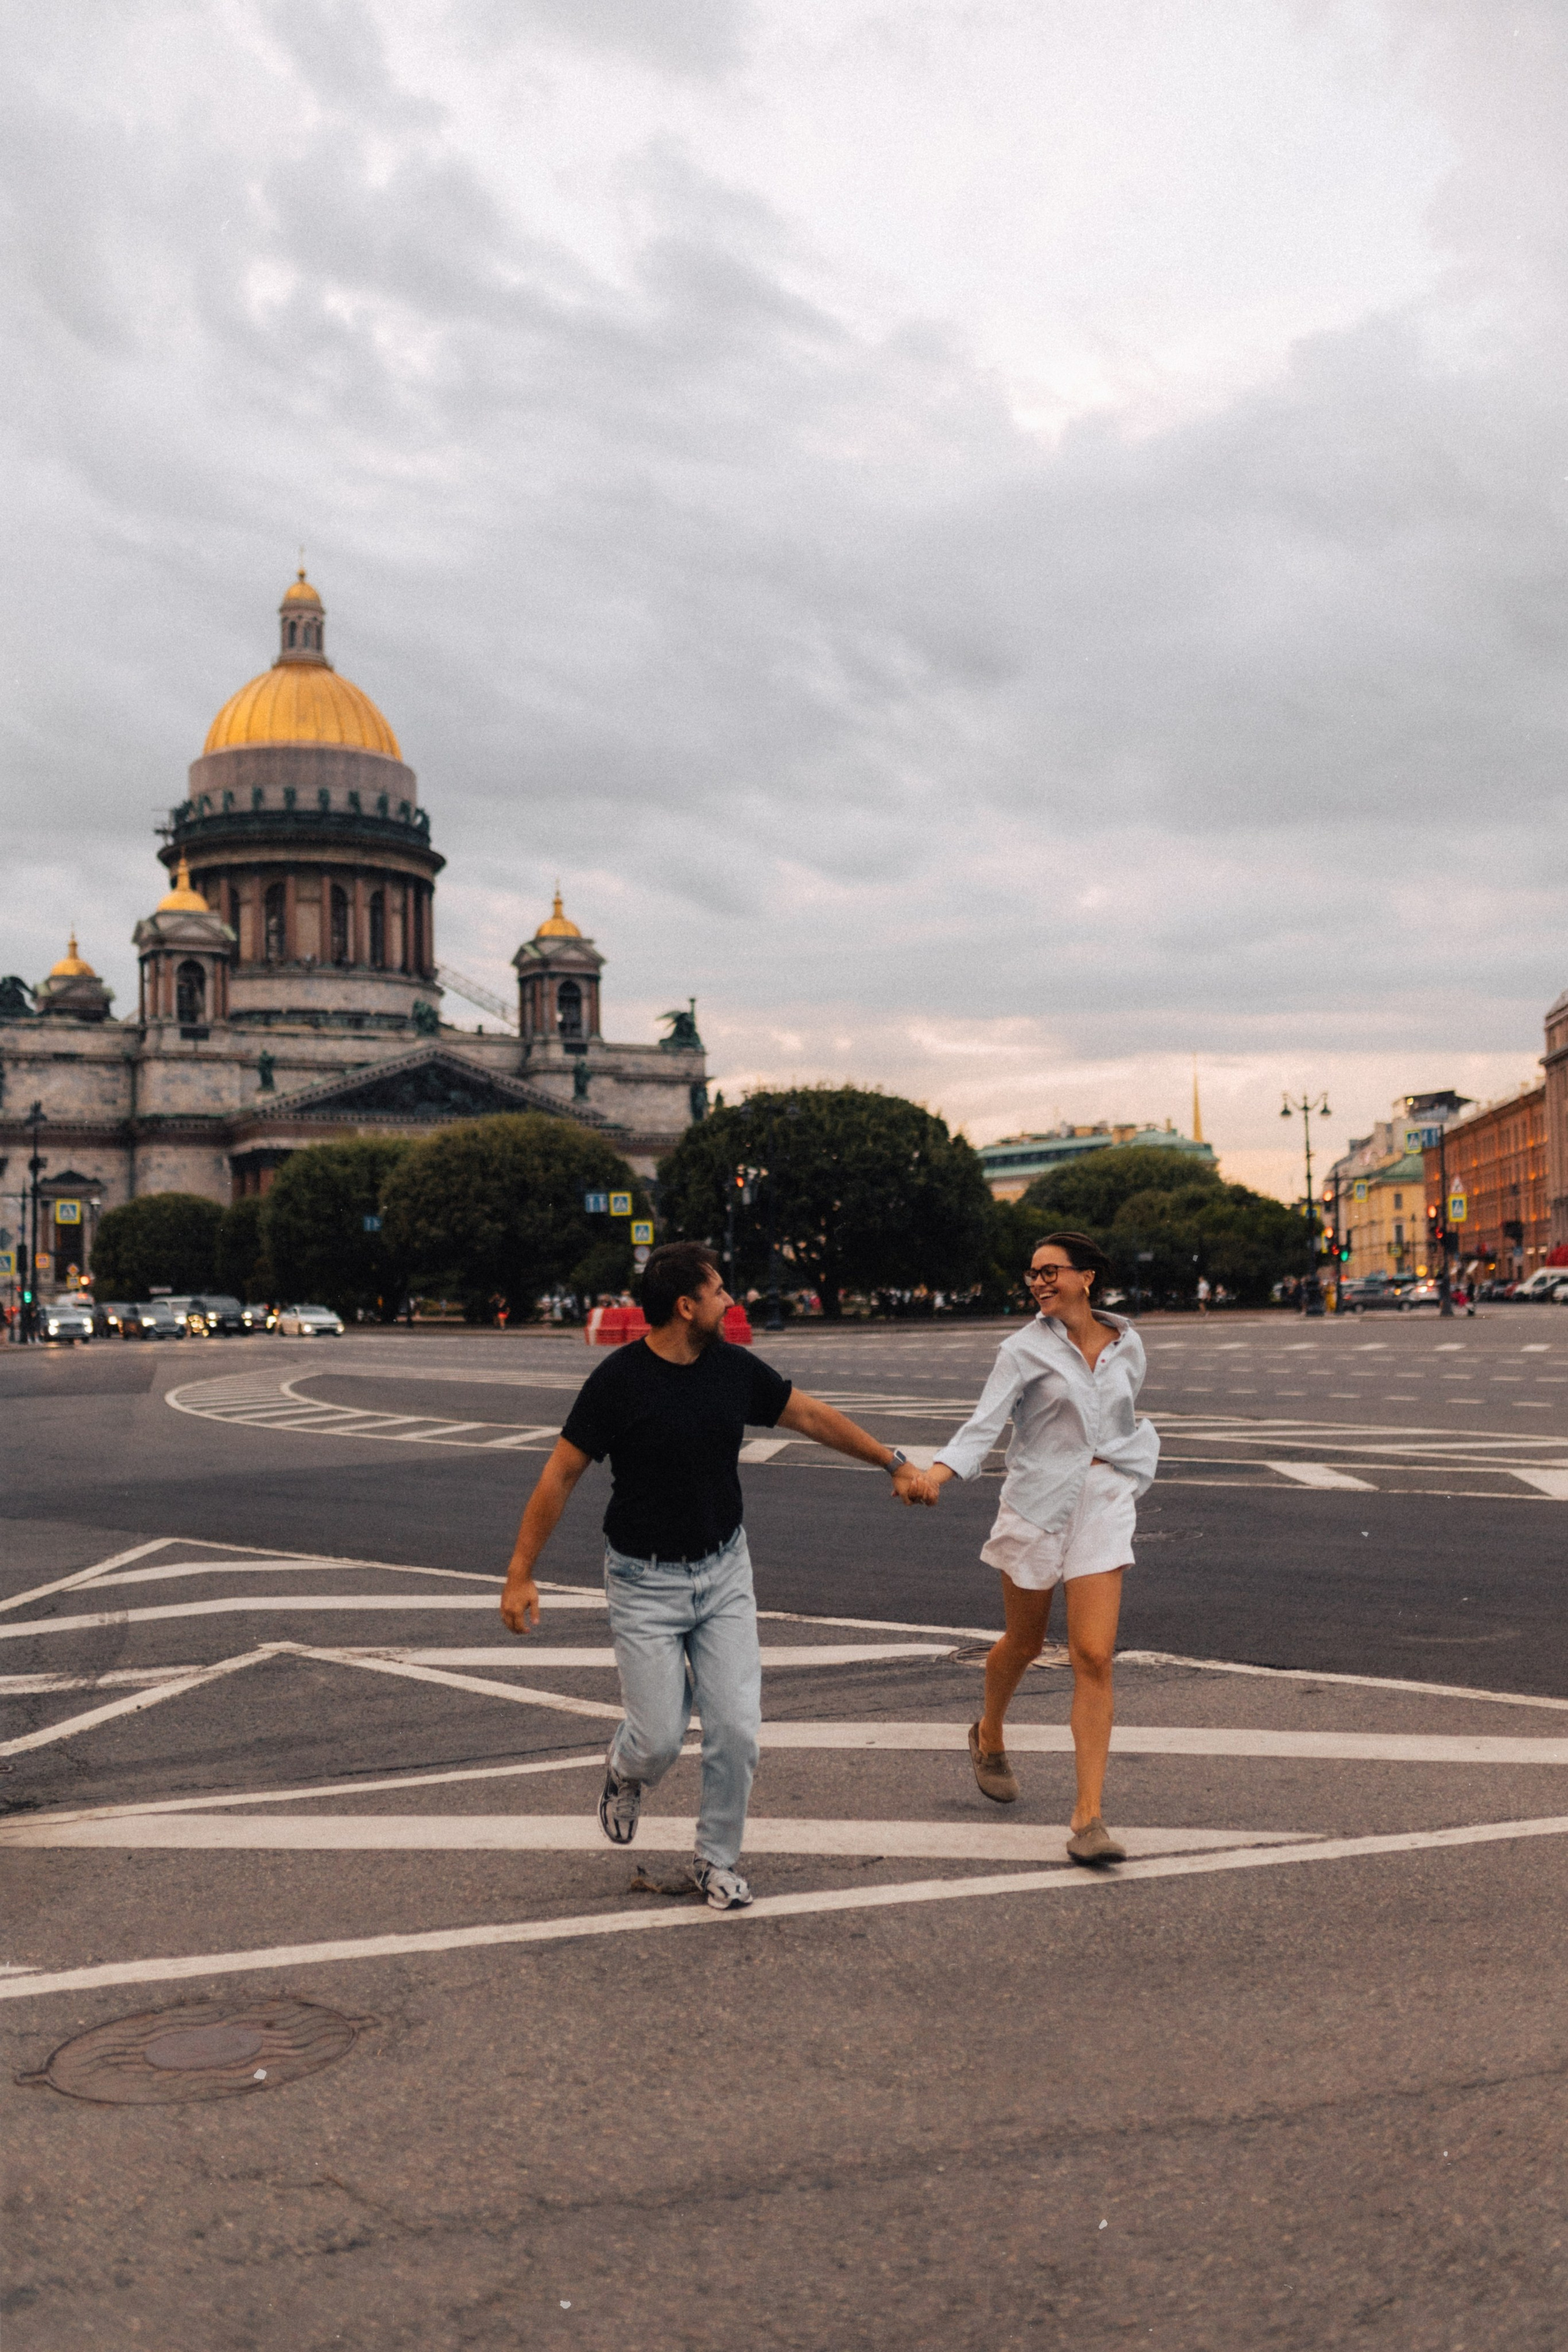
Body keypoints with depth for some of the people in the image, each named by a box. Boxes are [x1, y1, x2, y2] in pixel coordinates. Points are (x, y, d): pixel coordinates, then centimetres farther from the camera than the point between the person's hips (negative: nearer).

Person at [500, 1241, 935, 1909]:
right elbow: (560, 1475, -11)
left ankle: (716, 1859, 21)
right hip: (645, 1583, -4)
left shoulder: (735, 1367, -2)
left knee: (736, 1731, -2)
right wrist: (520, 1574, -12)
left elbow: (811, 1415, 12)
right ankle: (625, 1773, 35)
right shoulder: (619, 1380, -16)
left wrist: (895, 1462, 14)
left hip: (724, 1571, 4)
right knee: (659, 1740, -3)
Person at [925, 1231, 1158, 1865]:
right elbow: (984, 1424, -17)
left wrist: (1128, 1473, 13)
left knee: (1094, 1657, -9)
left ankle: (1088, 1818, -6)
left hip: (1103, 1504, 2)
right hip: (1035, 1503, -2)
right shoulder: (1026, 1348, -6)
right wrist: (935, 1474, -32)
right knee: (1025, 1643, 15)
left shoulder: (1126, 1344, 5)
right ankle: (989, 1736, 47)